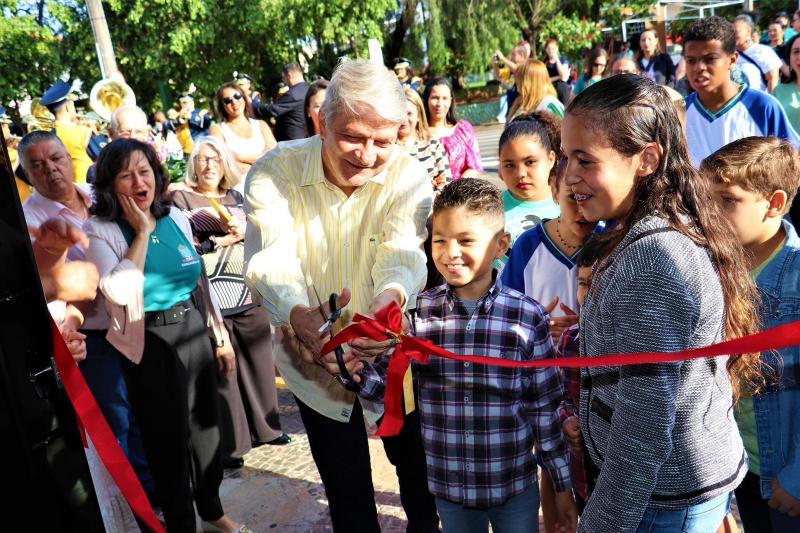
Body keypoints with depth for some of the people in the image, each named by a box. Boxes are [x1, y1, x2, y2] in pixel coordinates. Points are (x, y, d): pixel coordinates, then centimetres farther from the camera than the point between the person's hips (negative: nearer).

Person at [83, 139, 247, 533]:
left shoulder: (176, 218, 3)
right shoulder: (99, 231, -12)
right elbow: (121, 292, -28)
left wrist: (221, 336, 11)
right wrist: (142, 232, -21)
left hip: (195, 332, 5)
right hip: (151, 345, -5)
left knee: (207, 424, 17)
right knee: (169, 437, 8)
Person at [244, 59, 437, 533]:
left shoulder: (409, 177, -14)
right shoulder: (275, 172, -16)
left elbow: (404, 249, -31)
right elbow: (270, 258, -29)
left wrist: (392, 294, -55)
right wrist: (298, 313, -52)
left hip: (396, 354, 1)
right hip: (315, 361, 0)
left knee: (420, 469, 18)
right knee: (346, 492, 17)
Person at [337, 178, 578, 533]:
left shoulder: (528, 317, -13)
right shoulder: (418, 312, -9)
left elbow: (545, 408, -5)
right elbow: (389, 383, -6)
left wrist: (563, 486, 1)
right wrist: (358, 371, -27)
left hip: (516, 486, -1)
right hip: (448, 487, 2)